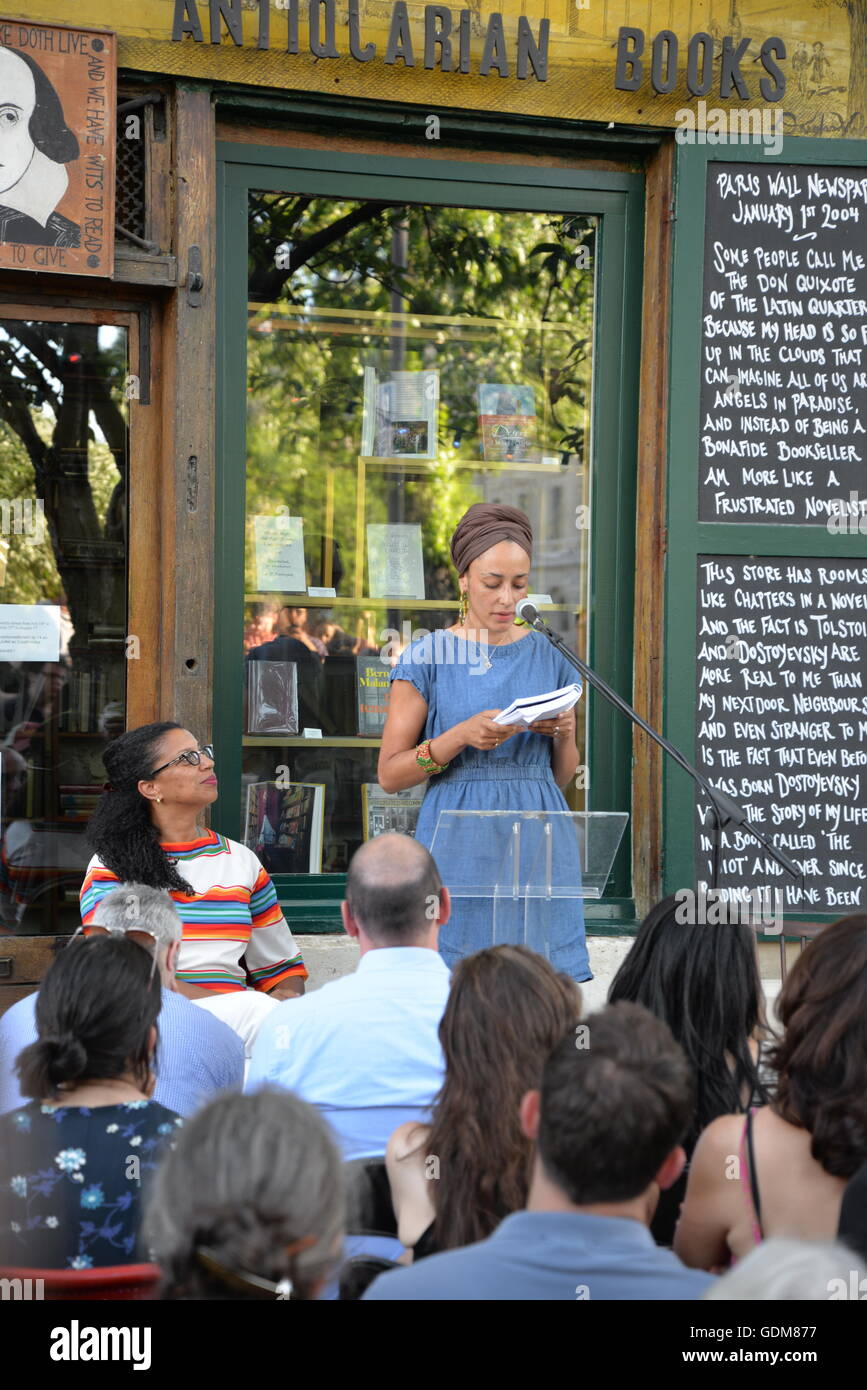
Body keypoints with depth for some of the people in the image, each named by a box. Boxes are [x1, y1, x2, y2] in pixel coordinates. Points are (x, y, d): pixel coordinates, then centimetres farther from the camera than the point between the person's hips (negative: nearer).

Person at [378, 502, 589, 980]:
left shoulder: (549, 655, 10)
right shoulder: (428, 656, 0)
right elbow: (389, 774, -2)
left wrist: (565, 735, -5)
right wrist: (462, 735, -15)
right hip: (460, 846, -3)